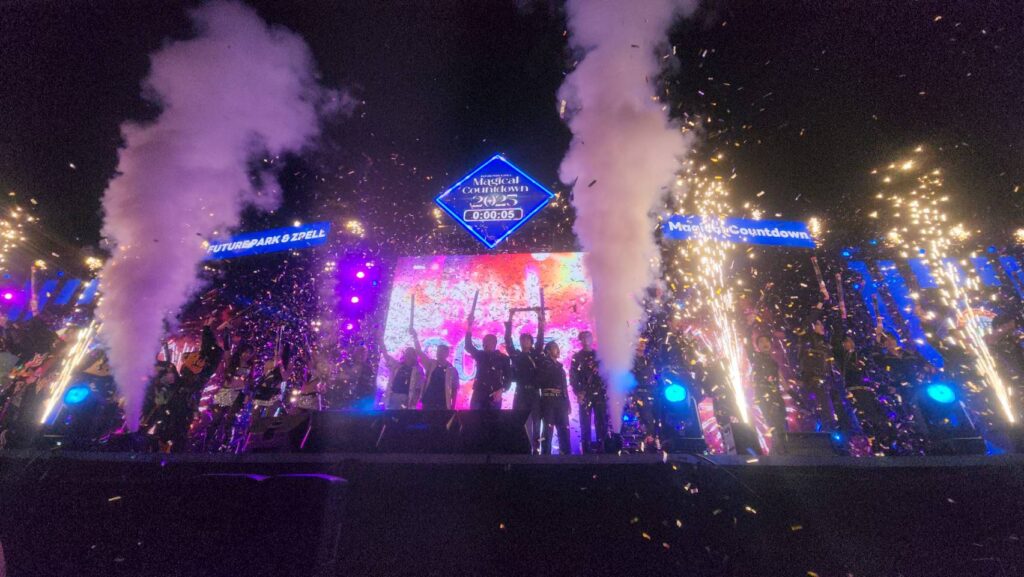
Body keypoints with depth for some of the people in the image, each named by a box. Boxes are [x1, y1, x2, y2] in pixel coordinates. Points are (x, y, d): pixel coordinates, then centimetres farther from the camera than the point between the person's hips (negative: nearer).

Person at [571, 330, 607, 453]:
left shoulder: (598, 354, 13)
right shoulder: (577, 357, 5)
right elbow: (572, 376, 0)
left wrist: (606, 389, 1)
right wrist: (578, 392, -9)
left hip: (600, 394, 2)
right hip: (585, 395, -2)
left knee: (602, 422, 1)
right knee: (585, 423, 0)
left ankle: (602, 447, 11)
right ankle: (586, 449, 9)